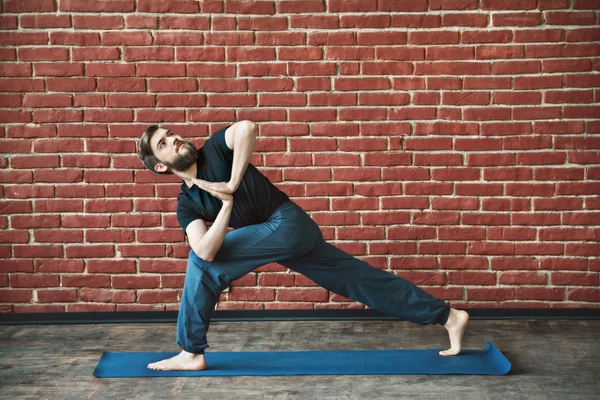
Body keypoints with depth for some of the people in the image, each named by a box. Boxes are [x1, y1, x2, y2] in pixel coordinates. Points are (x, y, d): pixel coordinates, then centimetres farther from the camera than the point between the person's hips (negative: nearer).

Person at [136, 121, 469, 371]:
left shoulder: (215, 149, -2)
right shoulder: (187, 205, 10)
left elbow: (247, 127, -26)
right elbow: (206, 252, -8)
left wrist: (232, 184, -20)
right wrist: (227, 205, -16)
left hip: (288, 223, -7)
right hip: (281, 235, 7)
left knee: (200, 266, -11)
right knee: (362, 280, 8)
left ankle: (191, 354, 2)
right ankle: (449, 317, 16)